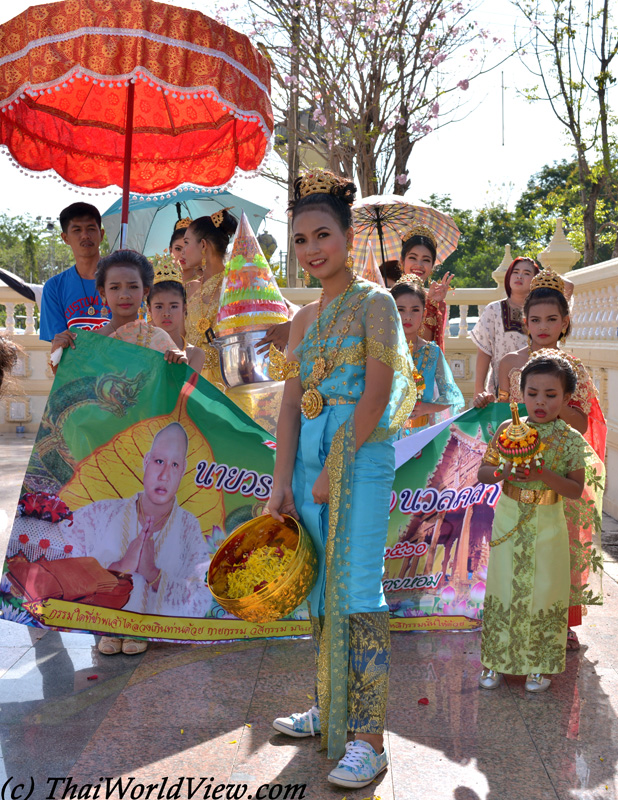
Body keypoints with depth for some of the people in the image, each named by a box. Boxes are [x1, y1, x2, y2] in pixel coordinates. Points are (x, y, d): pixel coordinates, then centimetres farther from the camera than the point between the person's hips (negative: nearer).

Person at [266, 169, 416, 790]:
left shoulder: (374, 302, -4)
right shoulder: (304, 318, 15)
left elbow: (377, 393, -14)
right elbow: (291, 402, 9)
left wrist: (336, 468, -16)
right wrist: (282, 481, -1)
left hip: (360, 455, -7)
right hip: (307, 455, 7)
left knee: (357, 590, -9)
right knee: (320, 587, 13)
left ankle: (368, 738, -2)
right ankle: (330, 709, 28)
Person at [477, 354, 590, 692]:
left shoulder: (571, 440, -6)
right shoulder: (507, 430, -2)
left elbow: (577, 490, -7)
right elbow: (482, 472, 3)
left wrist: (545, 476, -24)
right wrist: (504, 472, -19)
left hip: (548, 526, -1)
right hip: (509, 521, 1)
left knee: (544, 592, 5)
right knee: (503, 590, 8)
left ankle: (540, 665, 23)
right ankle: (495, 661, 23)